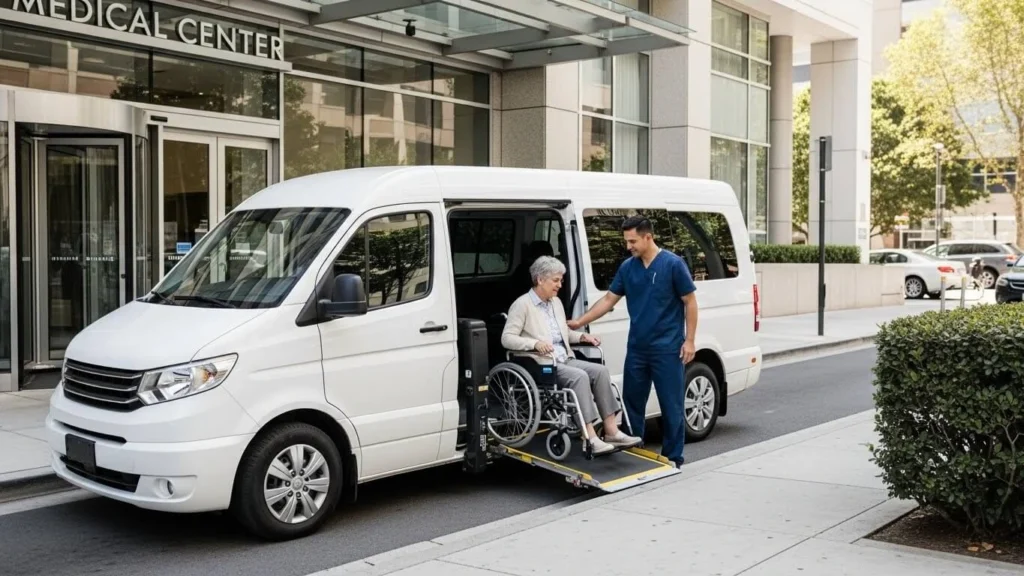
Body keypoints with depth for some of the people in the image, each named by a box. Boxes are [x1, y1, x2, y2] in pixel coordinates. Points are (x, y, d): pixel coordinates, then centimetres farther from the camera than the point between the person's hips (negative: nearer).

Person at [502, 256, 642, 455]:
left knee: (600, 371, -16)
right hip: (542, 364, -8)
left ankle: (611, 431, -18)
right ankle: (591, 438, -31)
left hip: (565, 360, 8)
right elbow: (507, 338, -13)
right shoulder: (522, 304, -6)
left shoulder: (556, 302, 18)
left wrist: (582, 336, 8)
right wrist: (535, 343, -28)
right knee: (579, 377, -30)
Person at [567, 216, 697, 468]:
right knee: (632, 402, 10)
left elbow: (690, 302, -5)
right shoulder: (627, 267, 6)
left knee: (671, 404, 3)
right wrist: (580, 322, 5)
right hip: (636, 348, 5)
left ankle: (673, 457, 13)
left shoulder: (673, 264, -8)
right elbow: (608, 299, 11)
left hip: (667, 348, -5)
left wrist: (689, 340, -9)